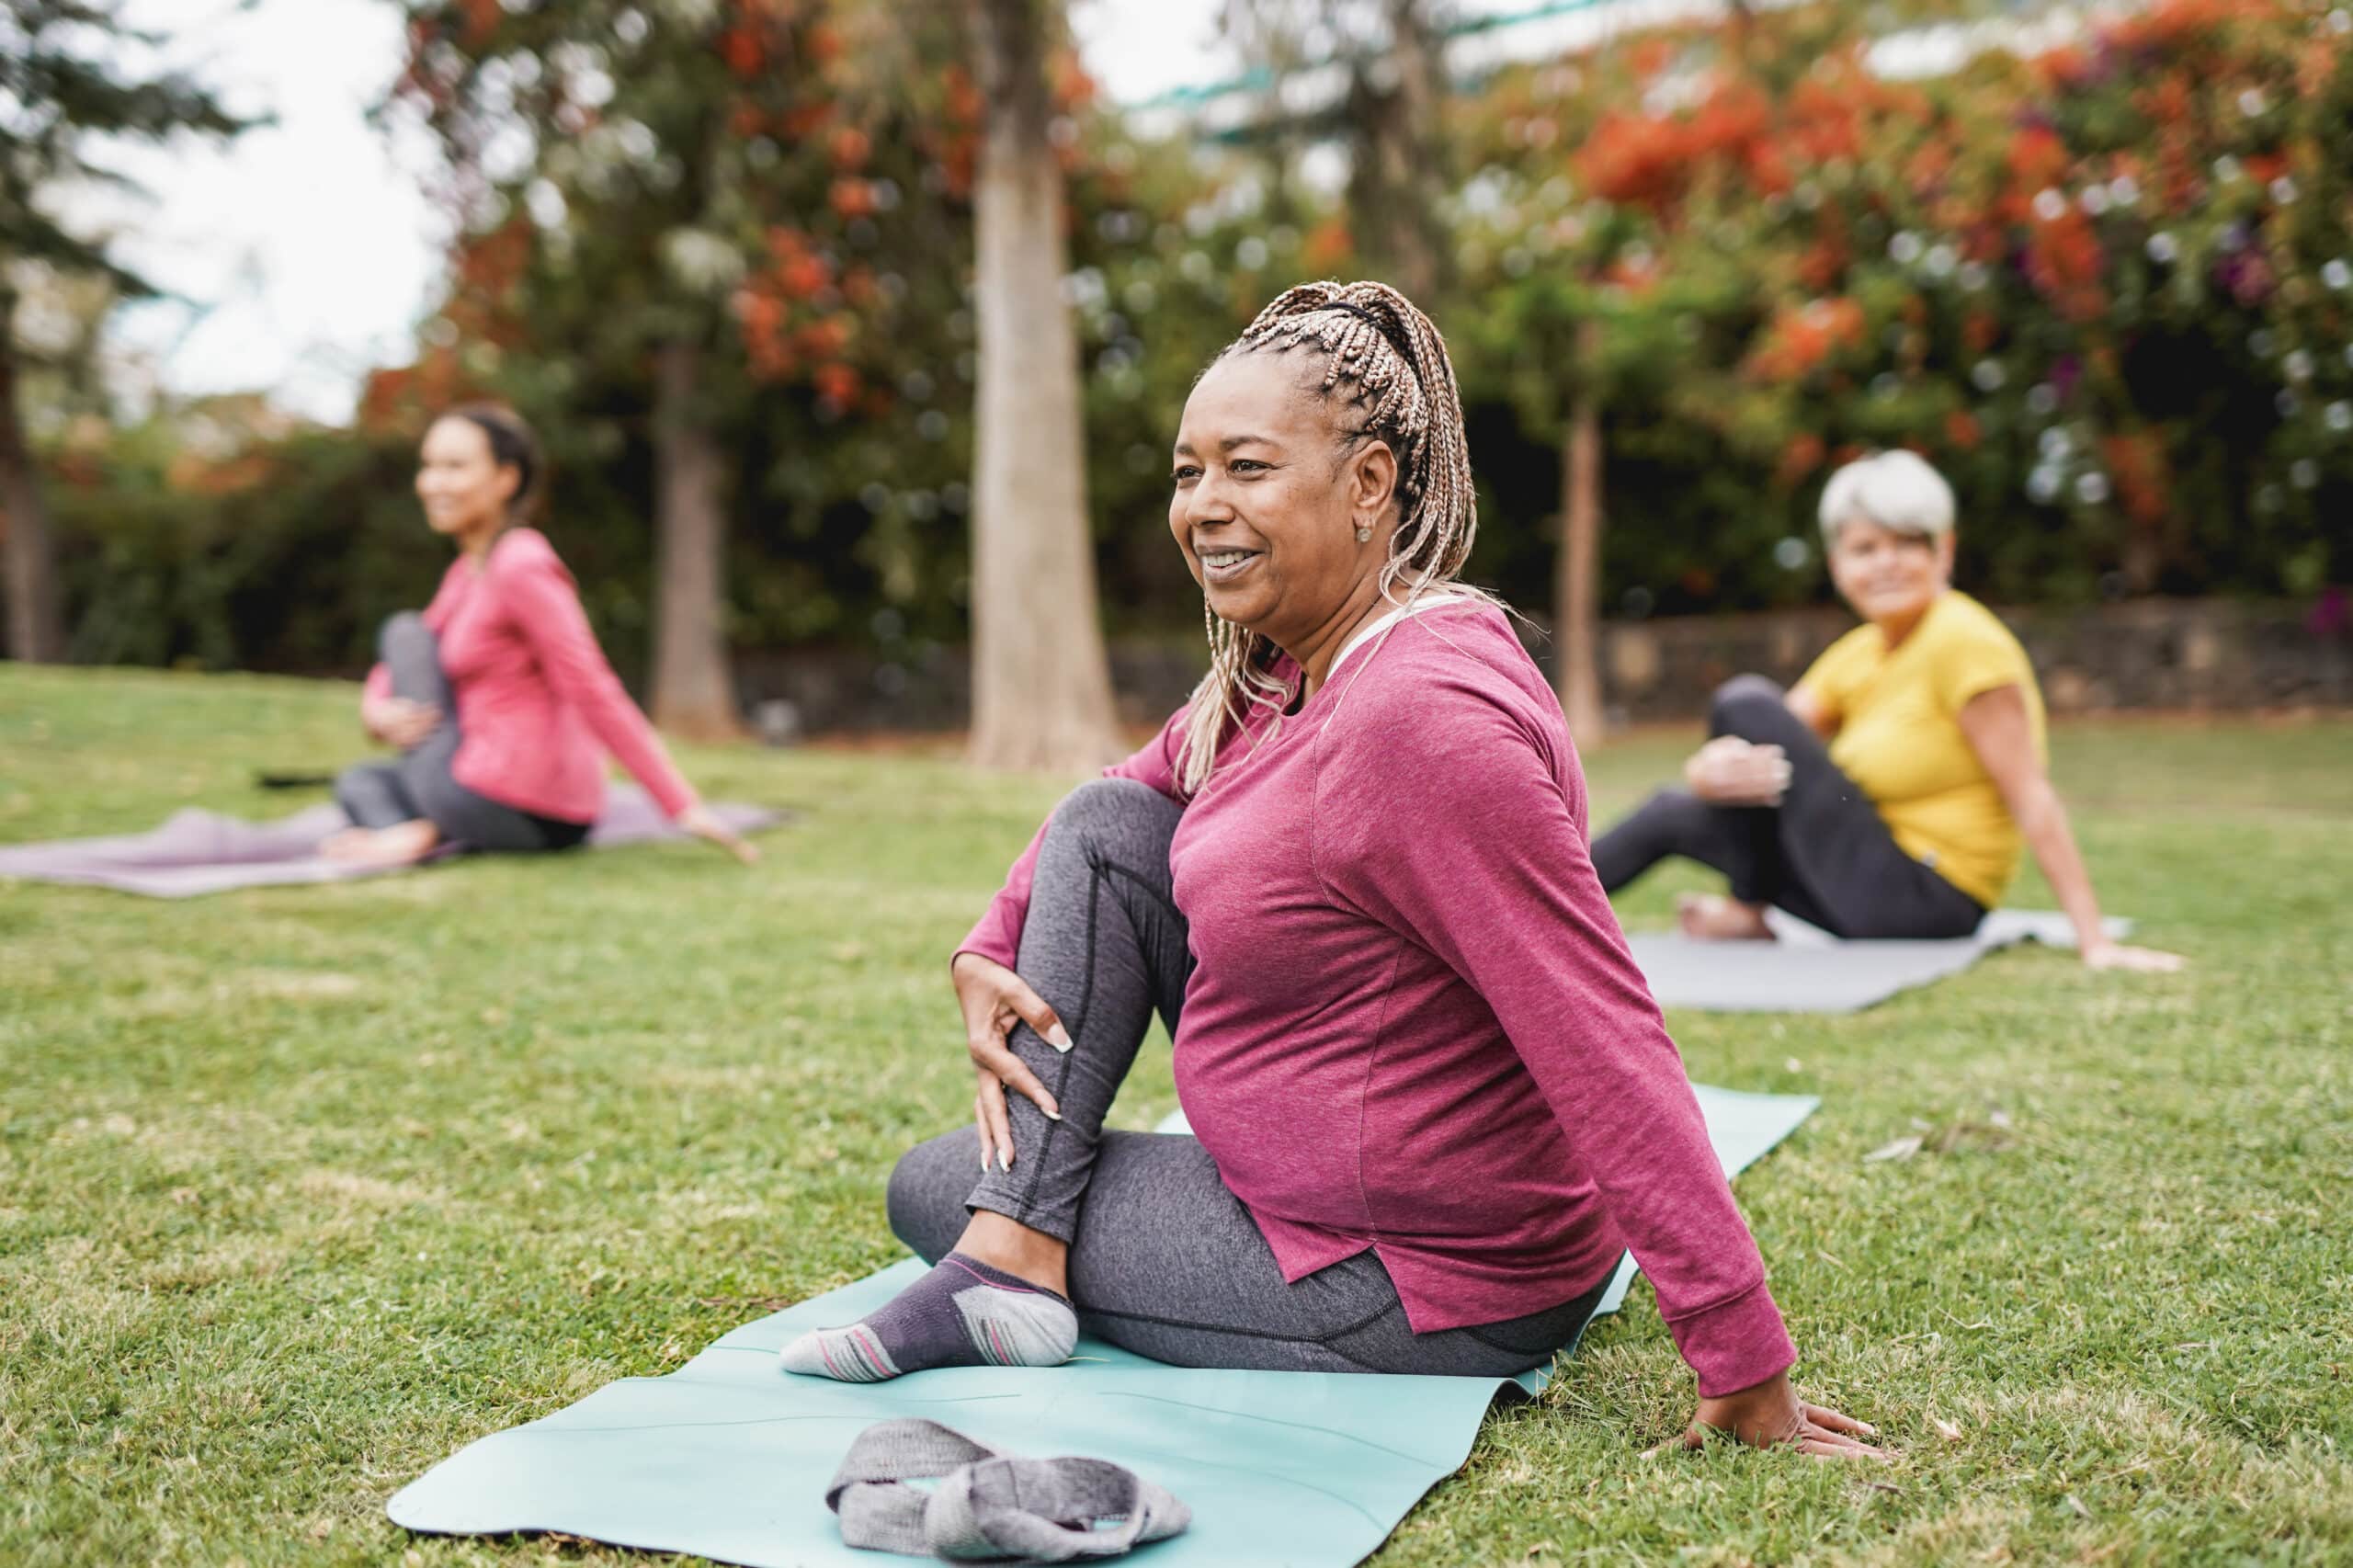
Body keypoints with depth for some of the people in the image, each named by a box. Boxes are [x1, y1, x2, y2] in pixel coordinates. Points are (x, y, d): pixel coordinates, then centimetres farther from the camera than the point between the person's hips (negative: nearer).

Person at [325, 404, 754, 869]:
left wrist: (683, 807, -23)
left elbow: (596, 694, -20)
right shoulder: (468, 569, 15)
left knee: (405, 631, 6)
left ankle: (425, 830, -5)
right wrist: (377, 711, -4)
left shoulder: (521, 567, -14)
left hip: (505, 808, -9)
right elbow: (393, 673, 20)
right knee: (358, 781, 29)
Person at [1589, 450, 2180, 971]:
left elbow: (2031, 798, -20)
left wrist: (2094, 941, -24)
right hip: (1881, 894, 9)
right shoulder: (1856, 654, 8)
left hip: (1922, 901, -9)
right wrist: (1713, 770, -24)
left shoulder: (1964, 640, -16)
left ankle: (1750, 913, 2)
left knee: (1746, 701, -12)